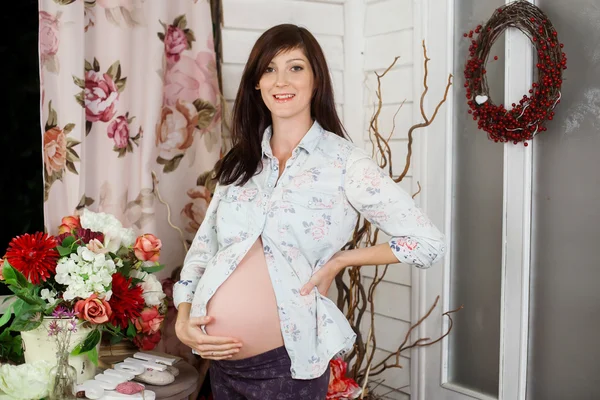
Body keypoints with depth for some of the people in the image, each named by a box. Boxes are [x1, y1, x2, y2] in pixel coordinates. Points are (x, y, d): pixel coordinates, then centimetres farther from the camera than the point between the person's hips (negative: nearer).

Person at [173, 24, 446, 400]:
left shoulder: (346, 162, -8)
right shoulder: (239, 162, 8)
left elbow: (428, 242, -10)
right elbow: (203, 248, 10)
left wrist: (339, 260, -7)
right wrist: (183, 319, -4)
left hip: (286, 360, -4)